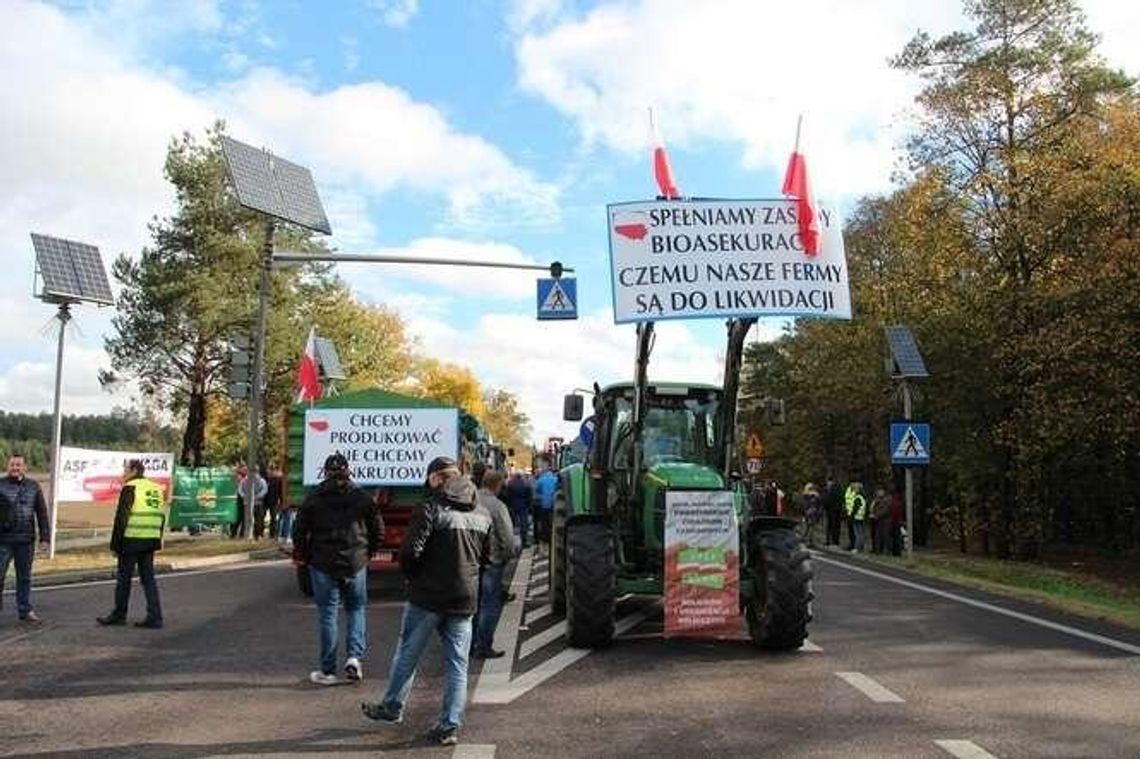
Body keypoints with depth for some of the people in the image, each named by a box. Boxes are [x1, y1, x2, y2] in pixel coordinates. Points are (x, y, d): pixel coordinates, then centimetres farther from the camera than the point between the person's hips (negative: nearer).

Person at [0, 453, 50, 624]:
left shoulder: (33, 486, 6)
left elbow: (42, 513, 8)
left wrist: (45, 537, 3)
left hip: (26, 541, 2)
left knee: (25, 577, 10)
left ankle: (25, 610, 18)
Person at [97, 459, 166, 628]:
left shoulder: (130, 489, -9)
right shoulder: (156, 489, 14)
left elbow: (121, 518, -13)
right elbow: (161, 517, 17)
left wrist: (115, 543, -8)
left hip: (131, 541, -7)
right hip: (150, 541, 7)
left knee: (124, 578, 6)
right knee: (148, 578, 9)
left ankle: (119, 615, 17)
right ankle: (155, 617, 6)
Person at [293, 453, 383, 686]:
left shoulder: (313, 498, -3)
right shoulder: (362, 497, 1)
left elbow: (299, 531, -3)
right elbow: (378, 530, 3)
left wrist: (303, 555, 14)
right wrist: (367, 552, 18)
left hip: (323, 564, -1)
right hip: (356, 564, 1)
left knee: (327, 614, 6)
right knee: (355, 609, 16)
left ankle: (328, 670, 10)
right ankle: (354, 656, 0)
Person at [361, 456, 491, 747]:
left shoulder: (432, 508, -13)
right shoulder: (482, 515, 6)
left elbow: (411, 551, -19)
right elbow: (486, 556, 13)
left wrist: (412, 576, -1)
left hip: (428, 596, -4)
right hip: (464, 599, 4)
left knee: (407, 654, 15)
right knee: (457, 665, 9)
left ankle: (391, 708, 31)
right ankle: (449, 726, 10)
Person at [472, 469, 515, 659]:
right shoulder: (497, 506, -17)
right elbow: (507, 537, -16)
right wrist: (508, 556, 2)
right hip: (491, 562, -6)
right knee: (490, 604, 4)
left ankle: (471, 643, 25)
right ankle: (483, 647, 7)